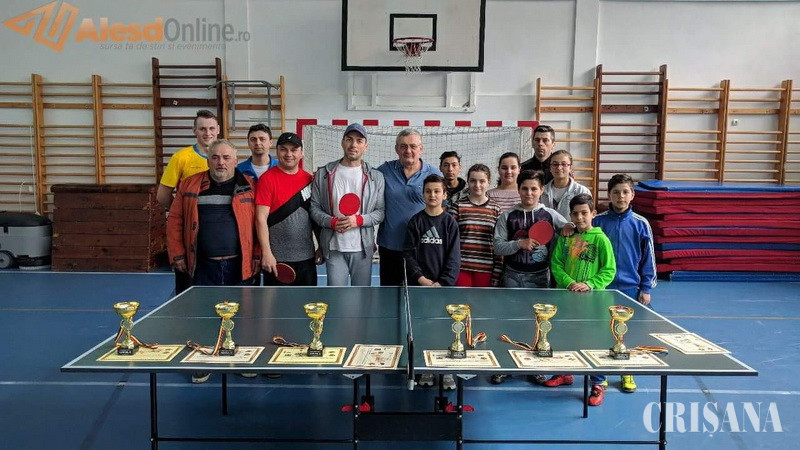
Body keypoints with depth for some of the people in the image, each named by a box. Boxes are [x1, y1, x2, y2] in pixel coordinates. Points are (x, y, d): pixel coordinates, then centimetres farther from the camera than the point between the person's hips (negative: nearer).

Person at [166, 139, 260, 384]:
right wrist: (177, 254, 2)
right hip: (203, 265, 1)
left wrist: (258, 255, -5)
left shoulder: (249, 187, 2)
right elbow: (175, 220, 7)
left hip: (239, 265, -1)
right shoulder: (190, 185, 6)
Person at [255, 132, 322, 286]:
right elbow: (261, 218, -11)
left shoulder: (309, 180, 7)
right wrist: (266, 253, -16)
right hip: (277, 259, -5)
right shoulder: (267, 179, -7)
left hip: (307, 256, 5)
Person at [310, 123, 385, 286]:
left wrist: (358, 220, -16)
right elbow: (314, 207, 4)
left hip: (362, 248, 1)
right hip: (333, 248, 0)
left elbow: (381, 211, 1)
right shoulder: (323, 174, 4)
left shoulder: (376, 176, 4)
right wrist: (332, 222, -14)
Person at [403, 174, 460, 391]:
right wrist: (421, 278, -10)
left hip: (444, 285, -1)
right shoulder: (415, 221, 3)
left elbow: (454, 257, -1)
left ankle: (447, 371, 11)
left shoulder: (450, 222, 2)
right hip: (419, 284, 1)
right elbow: (409, 253, 0)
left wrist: (442, 282, -11)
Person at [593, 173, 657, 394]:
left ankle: (627, 374, 29)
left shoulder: (641, 224, -1)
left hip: (630, 288, 1)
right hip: (602, 288, 0)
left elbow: (648, 258, 3)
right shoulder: (598, 222, -3)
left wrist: (646, 288, 1)